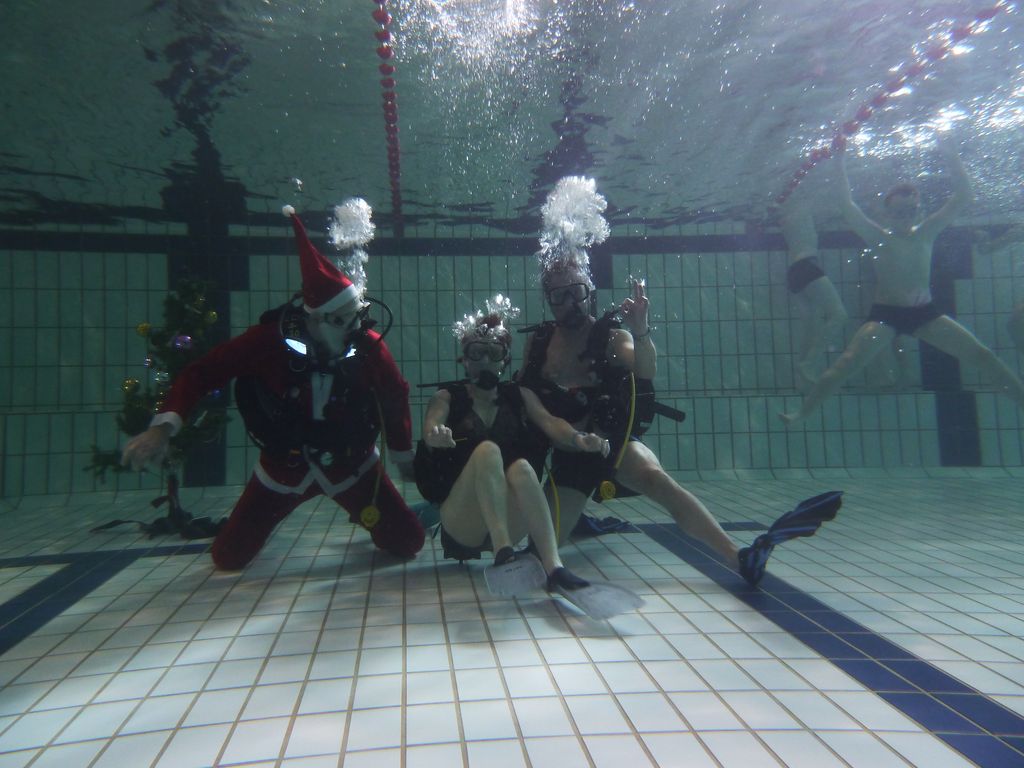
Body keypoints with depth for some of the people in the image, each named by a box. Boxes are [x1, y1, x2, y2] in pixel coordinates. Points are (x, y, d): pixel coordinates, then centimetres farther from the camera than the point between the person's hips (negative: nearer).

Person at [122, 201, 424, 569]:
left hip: (353, 466, 1)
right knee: (228, 557, 6)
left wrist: (404, 458, 9)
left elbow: (396, 399, -3)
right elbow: (201, 372, -16)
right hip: (284, 467, 0)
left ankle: (365, 515, 35)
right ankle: (256, 519, 42)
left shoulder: (370, 347, -20)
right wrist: (164, 426, -32)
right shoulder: (269, 341, -24)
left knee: (408, 543, 1)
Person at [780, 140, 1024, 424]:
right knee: (846, 364, -19)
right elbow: (848, 208, -15)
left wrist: (952, 158, -5)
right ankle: (802, 412, -15)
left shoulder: (926, 233, 5)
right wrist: (841, 166, -19)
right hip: (885, 314, -4)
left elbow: (962, 197, 2)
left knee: (985, 356, 1)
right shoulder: (878, 237, -4)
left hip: (925, 313, 4)